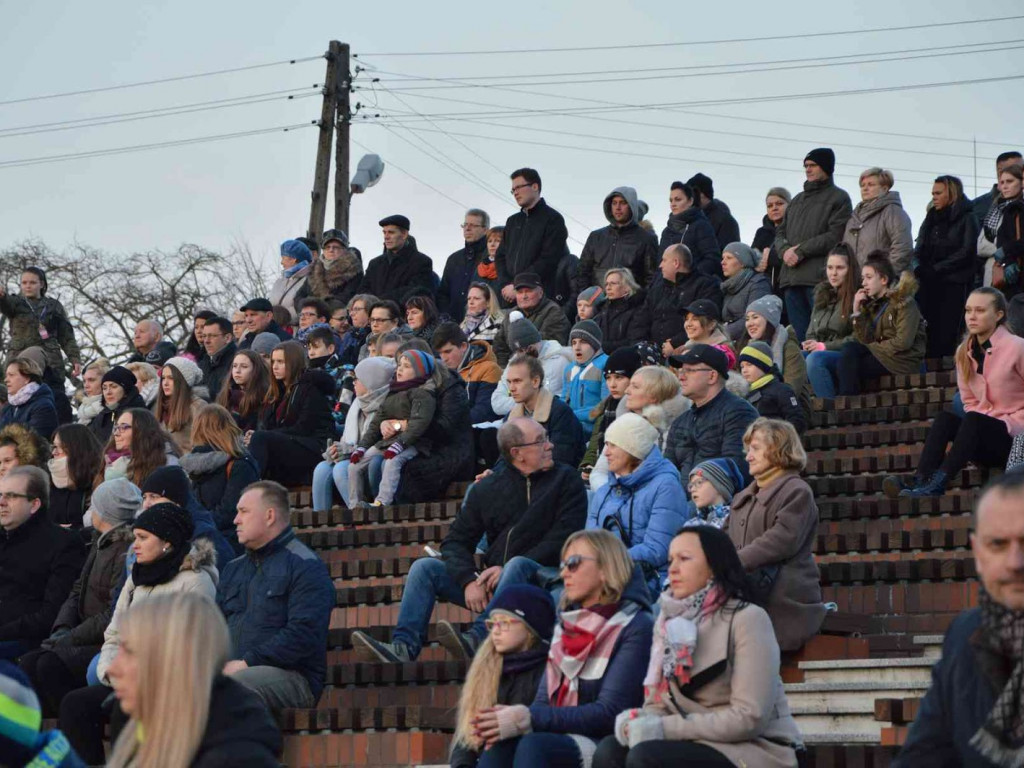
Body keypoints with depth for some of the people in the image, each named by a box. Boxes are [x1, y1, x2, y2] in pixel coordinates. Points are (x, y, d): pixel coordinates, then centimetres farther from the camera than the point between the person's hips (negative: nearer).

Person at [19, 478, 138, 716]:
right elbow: (78, 590, 18)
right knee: (29, 663, -9)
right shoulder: (100, 541, 15)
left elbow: (116, 615, -20)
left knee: (51, 666, -25)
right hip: (89, 640, 9)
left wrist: (70, 639, -14)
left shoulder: (129, 551, -16)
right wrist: (63, 629, 1)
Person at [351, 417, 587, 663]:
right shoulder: (486, 489, 14)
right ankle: (404, 648, -28)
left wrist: (506, 569, -14)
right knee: (424, 567, -8)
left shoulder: (565, 479, 5)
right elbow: (456, 541, 10)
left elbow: (562, 539, -6)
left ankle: (477, 640, -54)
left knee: (518, 564, -36)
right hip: (490, 584, 4)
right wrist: (469, 581, -12)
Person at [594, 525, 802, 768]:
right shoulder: (668, 621, 11)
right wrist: (640, 721, -15)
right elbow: (659, 702, 10)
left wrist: (666, 729, -20)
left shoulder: (747, 618, -10)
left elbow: (750, 718, -18)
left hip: (755, 749, -6)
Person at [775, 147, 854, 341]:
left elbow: (836, 235, -8)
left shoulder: (838, 198, 5)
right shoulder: (798, 200, 26)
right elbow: (780, 232, 21)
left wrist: (801, 251, -11)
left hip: (819, 277, -7)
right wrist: (785, 250, -2)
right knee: (798, 335, 4)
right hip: (791, 278, 7)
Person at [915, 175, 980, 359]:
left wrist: (935, 269, -12)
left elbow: (966, 253, -8)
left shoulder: (967, 218, 2)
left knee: (946, 337, -11)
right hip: (929, 285, 5)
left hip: (954, 285, -5)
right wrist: (919, 267, -6)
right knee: (928, 336, -4)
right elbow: (919, 250, 16)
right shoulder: (931, 218, 20)